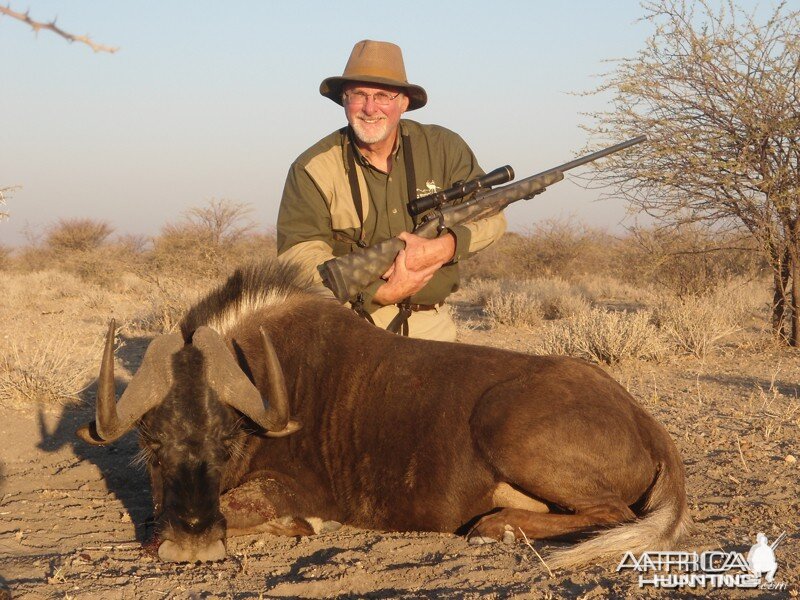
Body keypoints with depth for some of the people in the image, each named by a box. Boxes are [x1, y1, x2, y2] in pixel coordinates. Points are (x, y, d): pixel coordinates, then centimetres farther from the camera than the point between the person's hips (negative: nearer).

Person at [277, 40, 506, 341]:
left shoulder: (443, 149, 4)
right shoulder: (312, 169, -5)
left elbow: (490, 215, 3)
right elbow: (298, 255, -12)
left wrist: (440, 248, -18)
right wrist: (380, 291, -23)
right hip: (348, 329, -3)